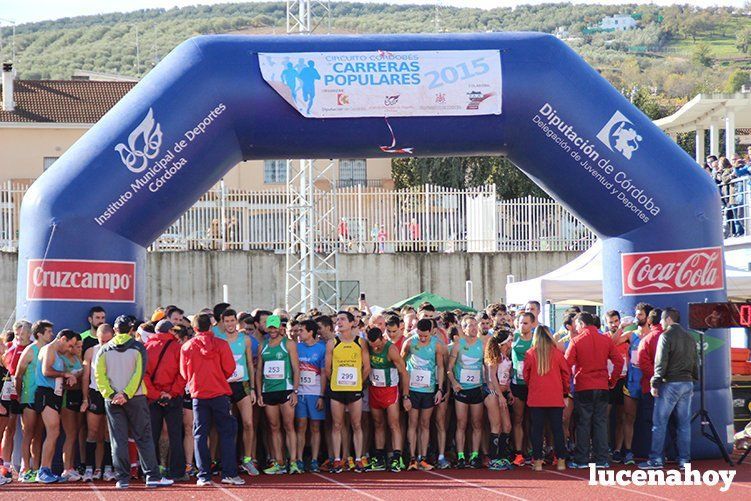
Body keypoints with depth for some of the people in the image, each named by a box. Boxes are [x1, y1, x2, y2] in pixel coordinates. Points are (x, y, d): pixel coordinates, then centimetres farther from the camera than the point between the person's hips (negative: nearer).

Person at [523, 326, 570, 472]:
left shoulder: (530, 354, -3)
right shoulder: (557, 353, -3)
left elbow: (526, 375, 4)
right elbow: (566, 372, 3)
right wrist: (564, 389, 17)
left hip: (536, 398, 0)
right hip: (555, 398, 0)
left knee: (537, 430, 4)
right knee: (557, 429, 6)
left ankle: (537, 461, 2)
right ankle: (561, 461, 6)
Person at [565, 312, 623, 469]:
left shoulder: (576, 341, -6)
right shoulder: (606, 340, 2)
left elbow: (567, 364, -8)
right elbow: (619, 361, 1)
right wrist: (612, 380, 11)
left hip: (583, 388, -3)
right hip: (602, 388, 3)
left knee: (583, 424, 4)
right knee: (601, 423, 7)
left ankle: (581, 460, 5)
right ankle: (601, 460, 6)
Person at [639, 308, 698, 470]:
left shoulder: (666, 335, -7)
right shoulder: (689, 338, 13)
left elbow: (661, 362, -13)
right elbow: (695, 363, 15)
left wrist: (655, 383, -11)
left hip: (670, 384, -7)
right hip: (687, 384, 7)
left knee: (659, 423, -2)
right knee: (684, 423, 8)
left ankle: (656, 459, -4)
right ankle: (684, 460, 7)